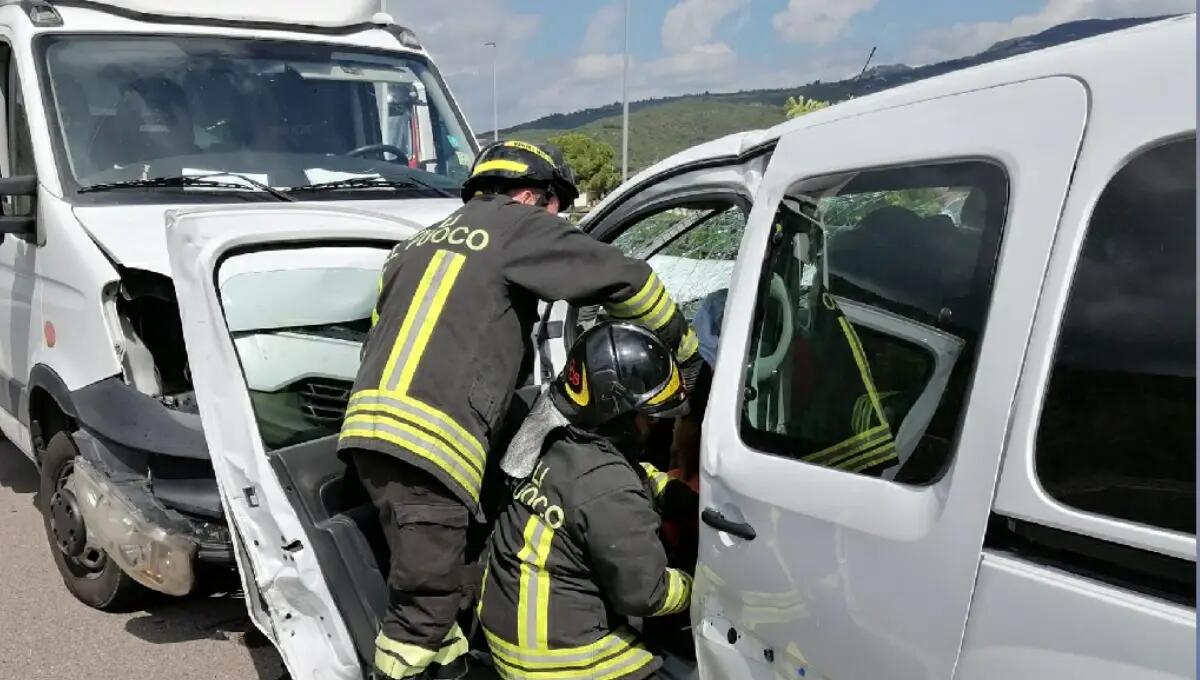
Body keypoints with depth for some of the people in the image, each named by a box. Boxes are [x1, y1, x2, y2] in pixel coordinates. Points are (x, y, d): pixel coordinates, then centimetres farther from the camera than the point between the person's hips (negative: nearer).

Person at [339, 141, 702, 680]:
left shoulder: (421, 242, 29)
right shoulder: (517, 224, 6)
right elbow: (626, 279, 5)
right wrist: (686, 351, 16)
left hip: (370, 427, 9)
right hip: (426, 441, -8)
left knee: (440, 585, 17)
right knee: (425, 607, -1)